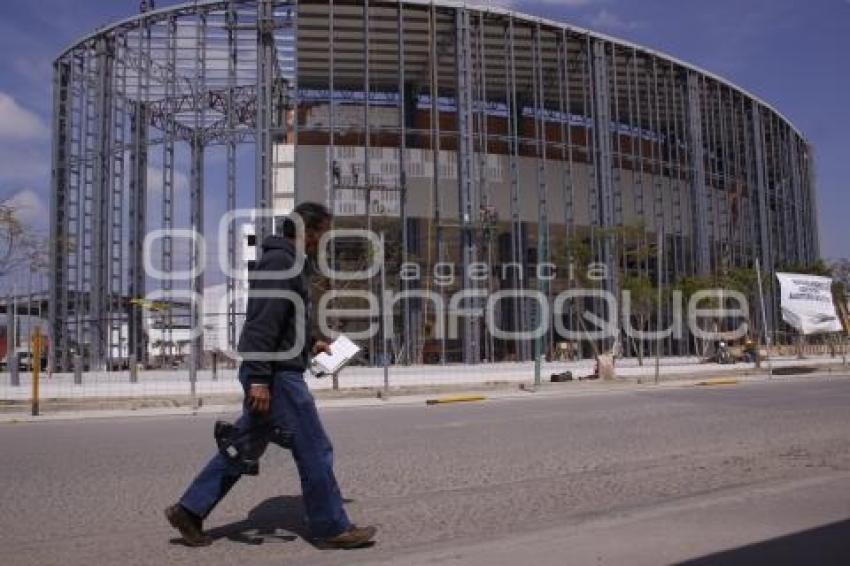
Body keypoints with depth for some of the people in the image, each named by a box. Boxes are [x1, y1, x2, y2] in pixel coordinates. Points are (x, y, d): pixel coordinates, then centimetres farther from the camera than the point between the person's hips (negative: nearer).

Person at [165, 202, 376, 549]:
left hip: (272, 373, 10)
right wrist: (259, 377, -26)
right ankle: (332, 528, 11)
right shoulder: (280, 261, -15)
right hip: (277, 375, -10)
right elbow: (262, 322, -23)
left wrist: (307, 346, 23)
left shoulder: (288, 262, 18)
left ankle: (189, 511, 21)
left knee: (244, 447, 15)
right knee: (314, 451, -1)